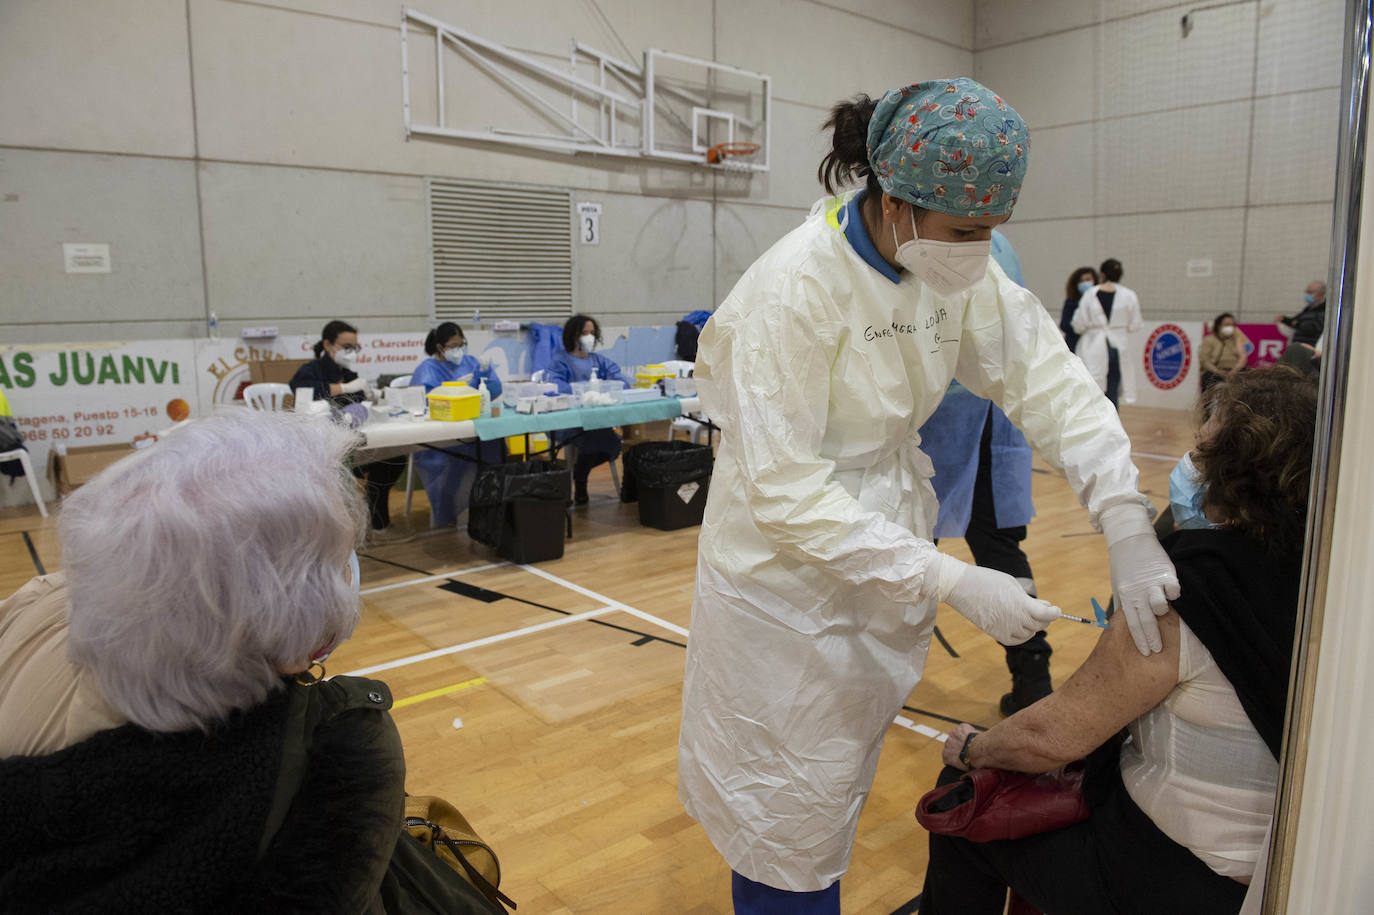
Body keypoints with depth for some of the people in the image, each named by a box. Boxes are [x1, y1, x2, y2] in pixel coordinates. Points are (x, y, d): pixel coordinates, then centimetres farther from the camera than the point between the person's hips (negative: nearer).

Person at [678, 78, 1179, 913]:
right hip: (792, 571, -6)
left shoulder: (957, 266, -7)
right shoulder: (795, 288, -27)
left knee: (839, 780, 25)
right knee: (789, 819, 11)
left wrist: (1127, 523, -20)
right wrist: (953, 582, -28)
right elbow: (789, 491, -27)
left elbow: (1049, 375, -7)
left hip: (886, 547, 6)